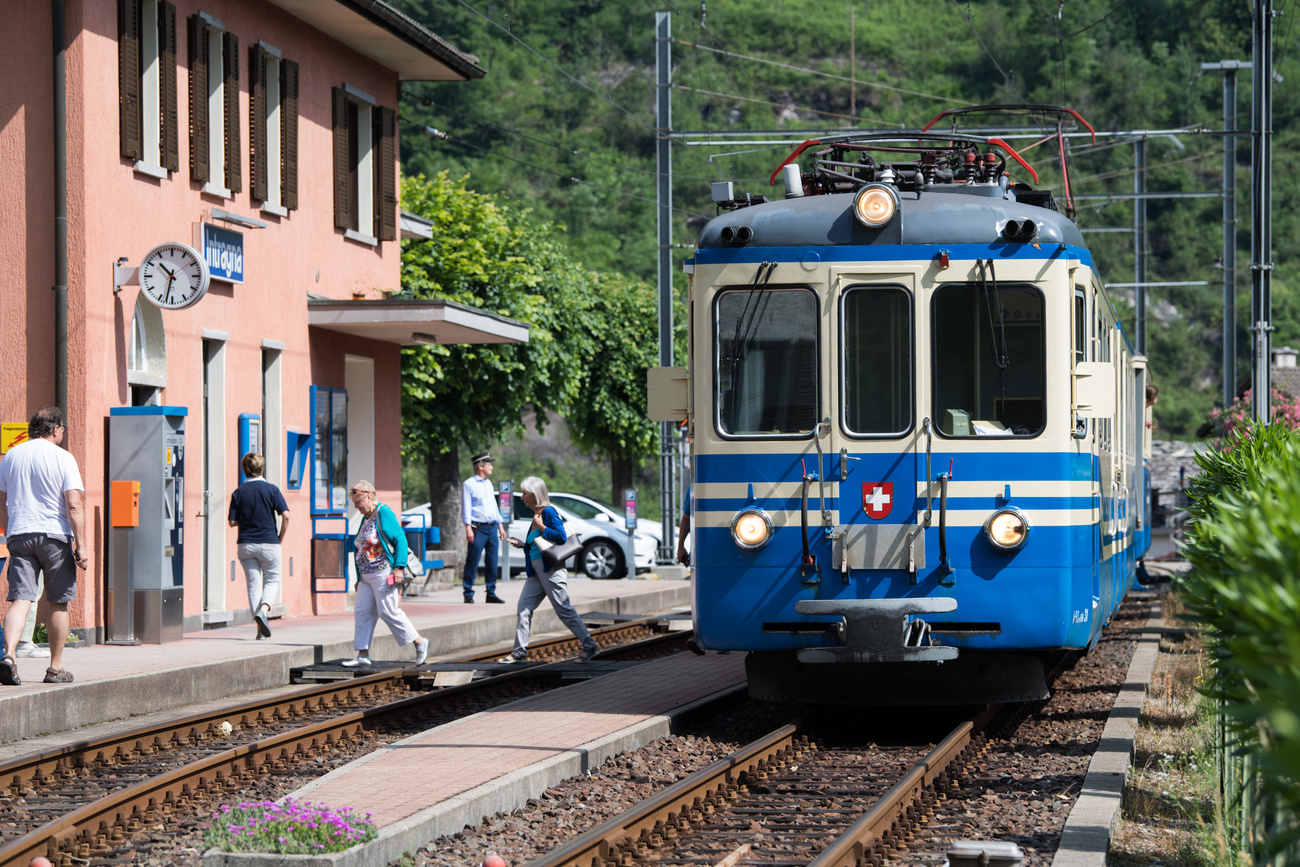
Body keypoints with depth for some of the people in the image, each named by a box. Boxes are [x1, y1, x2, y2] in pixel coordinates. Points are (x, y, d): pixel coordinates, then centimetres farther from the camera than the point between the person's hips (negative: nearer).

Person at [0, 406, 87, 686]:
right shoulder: (63, 458, -5)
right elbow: (74, 505, -12)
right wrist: (81, 545, -10)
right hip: (54, 536, -3)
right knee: (58, 603, 8)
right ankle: (56, 668, 12)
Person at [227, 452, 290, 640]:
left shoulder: (238, 492, 0)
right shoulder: (271, 489, -4)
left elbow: (232, 522, -2)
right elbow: (285, 516, -10)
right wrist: (280, 538, 3)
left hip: (245, 545, 2)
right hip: (269, 543, -2)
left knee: (253, 583, 7)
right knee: (272, 580, 11)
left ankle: (260, 627, 2)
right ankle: (263, 609, -17)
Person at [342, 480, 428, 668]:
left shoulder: (384, 513, -10)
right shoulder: (366, 518, 18)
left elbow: (400, 539, -16)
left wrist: (399, 567, -22)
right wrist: (359, 578, 21)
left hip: (384, 574, -9)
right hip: (367, 575, 9)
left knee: (388, 612, -8)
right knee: (362, 612, 3)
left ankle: (419, 643, 3)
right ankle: (363, 655, 4)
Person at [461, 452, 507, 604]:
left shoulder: (488, 484, 18)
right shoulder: (469, 484, -3)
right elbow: (466, 508, -8)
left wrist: (500, 526, 20)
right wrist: (468, 528, -16)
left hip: (492, 528, 7)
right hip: (478, 528, -7)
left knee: (492, 563, 5)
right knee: (472, 563, -6)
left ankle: (491, 593, 11)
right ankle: (468, 594, -2)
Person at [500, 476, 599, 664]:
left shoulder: (549, 512, -12)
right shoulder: (536, 515, 15)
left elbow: (561, 536, -21)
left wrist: (541, 527, -17)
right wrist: (522, 544, 13)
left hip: (551, 570, -9)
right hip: (536, 571, 9)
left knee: (563, 609, -7)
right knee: (524, 608, 5)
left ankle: (589, 646, 1)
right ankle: (520, 652, 8)